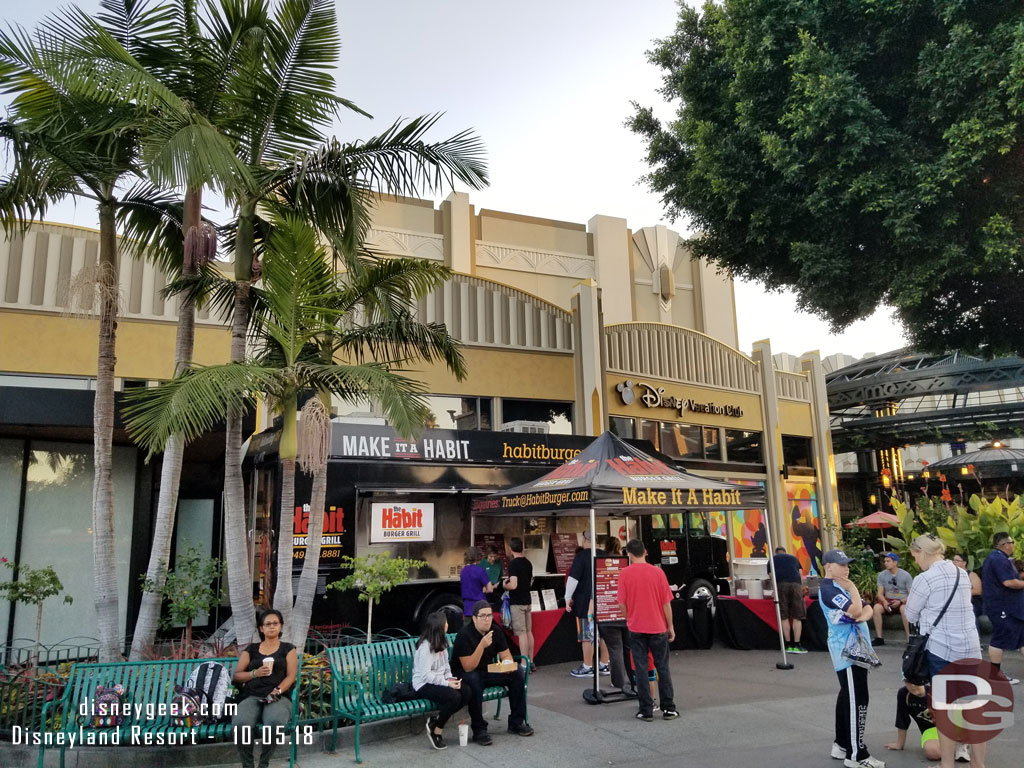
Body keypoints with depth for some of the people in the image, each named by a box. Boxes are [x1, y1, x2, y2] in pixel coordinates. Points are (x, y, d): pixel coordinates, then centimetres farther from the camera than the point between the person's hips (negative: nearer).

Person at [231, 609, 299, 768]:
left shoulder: (288, 649, 15)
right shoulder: (251, 649, 20)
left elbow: (291, 675, 4)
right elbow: (236, 676, 15)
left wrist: (276, 691, -15)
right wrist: (255, 673, -4)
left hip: (278, 697, -1)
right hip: (251, 696, 2)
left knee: (275, 722, -38)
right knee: (240, 723, -34)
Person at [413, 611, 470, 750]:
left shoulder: (441, 643, 10)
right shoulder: (425, 646, -18)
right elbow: (426, 674, -22)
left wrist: (450, 678, -5)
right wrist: (447, 683, -24)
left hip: (439, 681, 8)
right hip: (424, 685, -8)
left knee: (466, 693, -15)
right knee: (454, 697, -29)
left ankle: (436, 719, -1)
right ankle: (436, 730, -8)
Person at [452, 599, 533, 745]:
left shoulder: (496, 632, -2)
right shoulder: (464, 635, -22)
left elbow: (506, 655, 1)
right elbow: (468, 668, -26)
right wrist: (482, 645, -37)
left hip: (489, 672, 6)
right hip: (466, 675, -6)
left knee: (518, 672, -12)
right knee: (474, 680, -39)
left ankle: (516, 722, -2)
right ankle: (479, 730, -25)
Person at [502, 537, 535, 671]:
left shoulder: (513, 564, -16)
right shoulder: (528, 563, 8)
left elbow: (513, 585, -24)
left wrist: (504, 585, -3)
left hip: (517, 603, -8)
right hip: (527, 601, 8)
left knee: (521, 633, -5)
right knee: (529, 631, 12)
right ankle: (531, 662, 18)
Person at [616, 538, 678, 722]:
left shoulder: (625, 573, -6)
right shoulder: (657, 572, -5)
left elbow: (622, 603, -3)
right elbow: (666, 603, -2)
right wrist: (670, 626, 7)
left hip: (636, 629, -1)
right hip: (658, 627, 1)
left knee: (640, 669, 5)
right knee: (662, 667, 11)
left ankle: (646, 710, 8)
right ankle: (668, 708, 16)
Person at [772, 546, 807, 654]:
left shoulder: (773, 559, 25)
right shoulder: (793, 558, 30)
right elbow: (800, 573, 26)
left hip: (780, 584, -1)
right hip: (795, 584, 1)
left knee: (784, 617, 4)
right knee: (797, 617, 4)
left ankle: (789, 645, 5)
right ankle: (797, 645, 1)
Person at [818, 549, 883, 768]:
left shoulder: (842, 587, 16)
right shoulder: (828, 589, -15)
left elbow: (867, 609, 11)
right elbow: (855, 611, -24)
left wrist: (864, 616, -12)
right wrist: (853, 589, -9)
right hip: (846, 650, -10)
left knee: (848, 697, 16)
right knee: (857, 700, -10)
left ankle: (842, 744, 26)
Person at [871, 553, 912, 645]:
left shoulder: (906, 575, -5)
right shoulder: (882, 575, 2)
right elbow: (880, 593, 2)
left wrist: (900, 601, -23)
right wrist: (884, 602, -20)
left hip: (903, 601, -3)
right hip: (888, 600, 3)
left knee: (904, 608, -38)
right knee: (877, 607, -28)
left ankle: (909, 638, -29)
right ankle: (879, 638, -21)